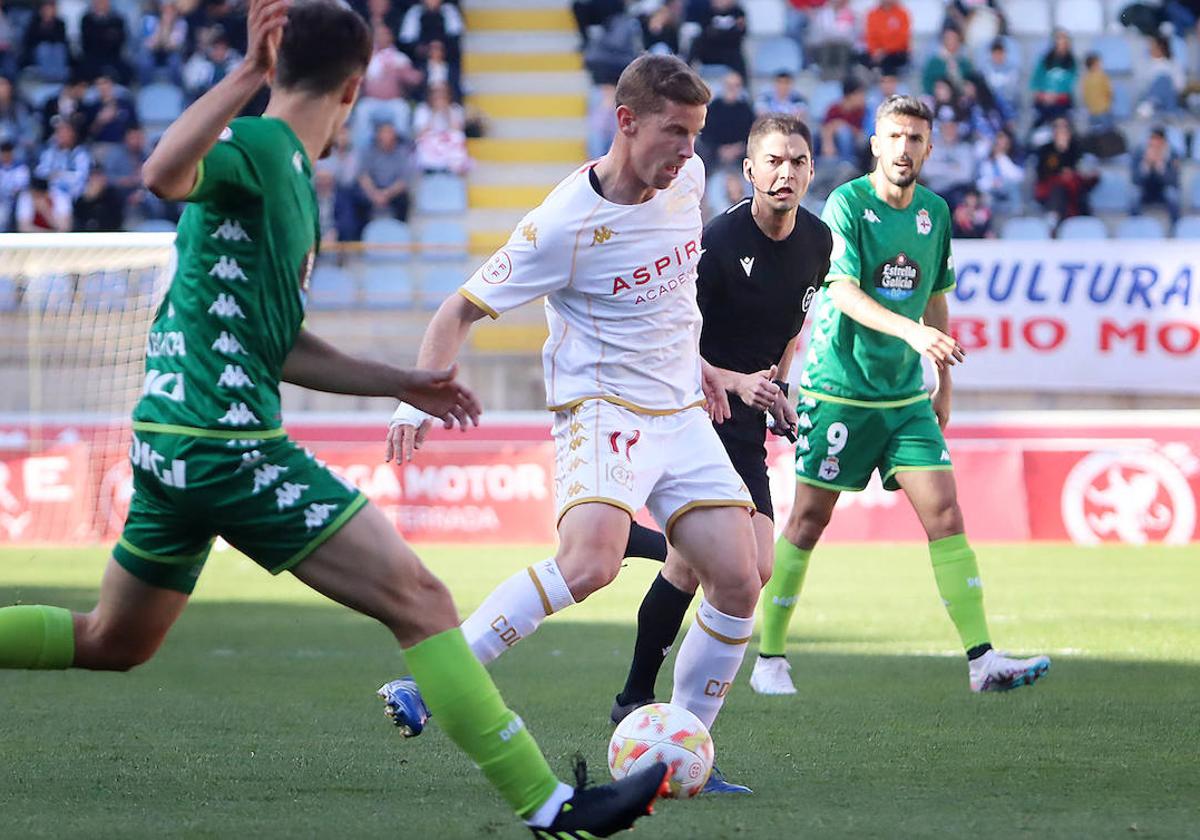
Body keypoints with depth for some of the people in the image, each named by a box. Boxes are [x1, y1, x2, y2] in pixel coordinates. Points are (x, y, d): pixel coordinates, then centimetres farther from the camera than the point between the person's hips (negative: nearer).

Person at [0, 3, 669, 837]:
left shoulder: (294, 180, 18)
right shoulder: (259, 148, -10)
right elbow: (165, 174, -33)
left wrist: (400, 383, 27)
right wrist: (244, 78, -39)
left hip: (170, 444, 10)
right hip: (226, 444, -10)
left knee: (111, 643, 24)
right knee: (418, 598, -10)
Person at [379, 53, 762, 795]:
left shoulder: (686, 179, 2)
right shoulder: (565, 226, -18)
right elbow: (462, 311, -11)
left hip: (683, 414, 7)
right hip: (601, 408, -7)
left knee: (739, 583, -4)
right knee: (591, 562, -32)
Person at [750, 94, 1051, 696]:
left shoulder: (935, 213, 8)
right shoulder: (847, 204, -10)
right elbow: (843, 291, -21)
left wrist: (943, 383, 21)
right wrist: (909, 330, -34)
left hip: (906, 395, 5)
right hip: (838, 390, -5)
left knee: (944, 513, -6)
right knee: (809, 519, 0)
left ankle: (982, 660, -9)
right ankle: (768, 658, 13)